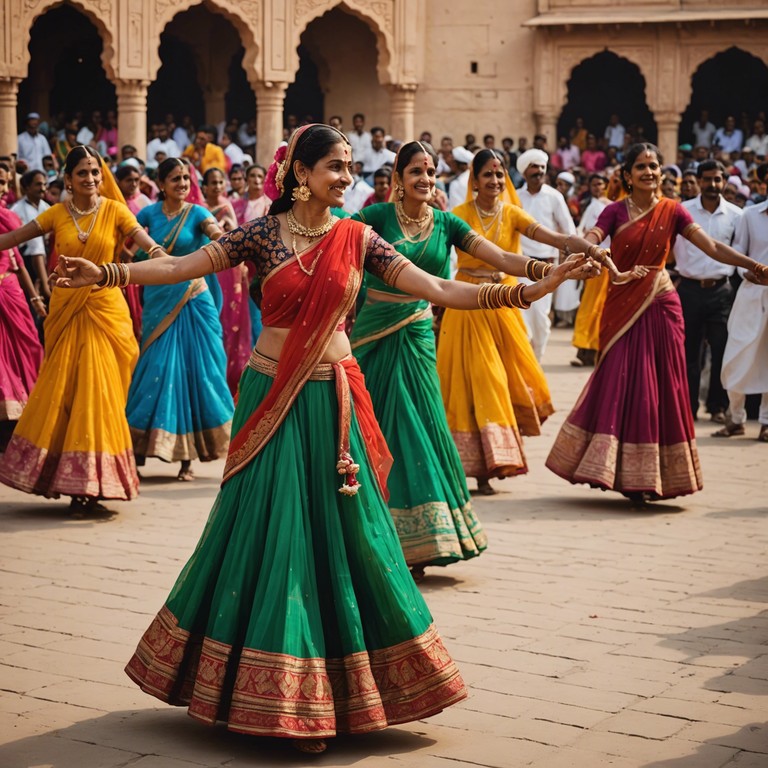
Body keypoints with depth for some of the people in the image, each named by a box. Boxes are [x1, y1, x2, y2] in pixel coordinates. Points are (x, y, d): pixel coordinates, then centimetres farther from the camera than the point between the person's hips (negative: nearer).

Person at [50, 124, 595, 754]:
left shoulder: (356, 239, 4)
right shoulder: (264, 234, 0)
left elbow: (438, 290, 0)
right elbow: (179, 267, -2)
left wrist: (530, 290, -8)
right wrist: (106, 273, -14)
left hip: (332, 400, 2)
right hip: (271, 397, -1)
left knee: (337, 531, 2)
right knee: (269, 531, 1)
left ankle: (324, 693, 14)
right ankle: (270, 695, 14)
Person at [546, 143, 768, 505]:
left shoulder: (672, 211, 2)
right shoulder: (615, 211, 1)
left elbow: (713, 247, -6)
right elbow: (590, 244, -16)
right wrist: (614, 271, -35)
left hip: (659, 307, 1)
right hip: (622, 308, -1)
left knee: (661, 389, 1)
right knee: (621, 386, -3)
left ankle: (647, 478, 10)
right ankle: (626, 474, 6)